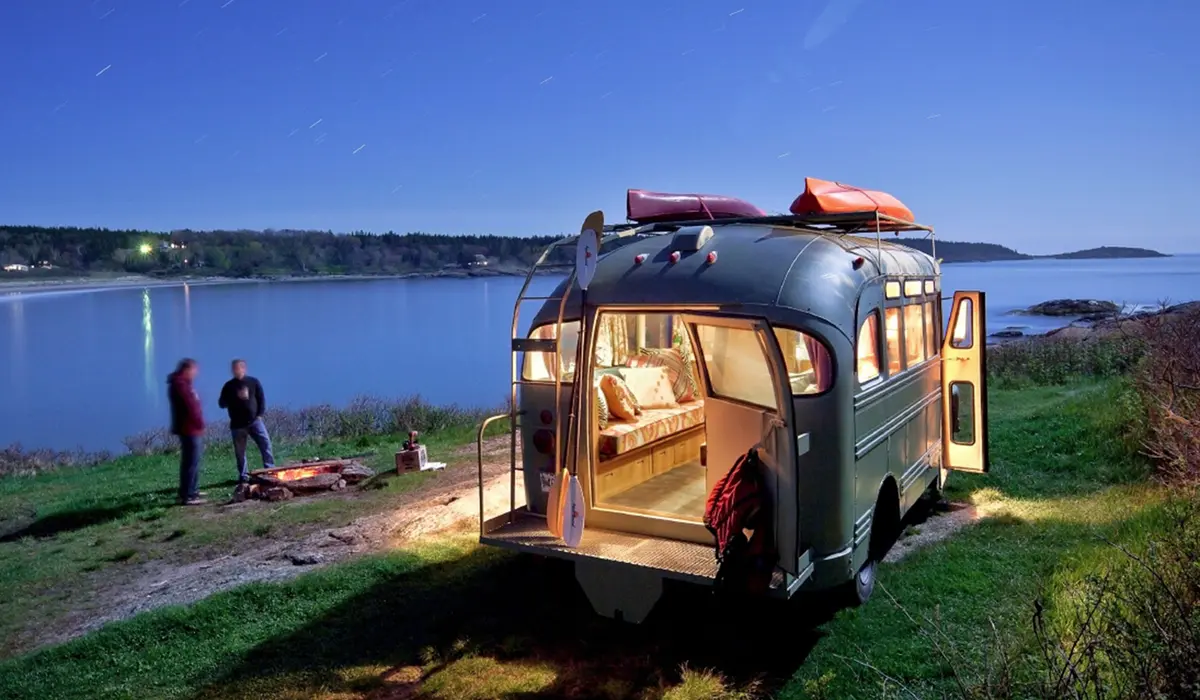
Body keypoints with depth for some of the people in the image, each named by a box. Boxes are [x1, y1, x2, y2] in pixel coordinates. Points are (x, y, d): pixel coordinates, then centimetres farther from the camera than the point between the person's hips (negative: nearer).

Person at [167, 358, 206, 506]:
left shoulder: (182, 383, 17)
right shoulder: (180, 384, -16)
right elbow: (190, 407, -20)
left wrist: (199, 424, 12)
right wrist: (200, 424, -11)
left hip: (192, 428, 11)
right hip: (189, 429, -11)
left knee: (192, 461, 17)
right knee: (191, 462, -10)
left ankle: (191, 491, 25)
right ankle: (187, 496, -9)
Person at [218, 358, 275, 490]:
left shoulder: (254, 382, 3)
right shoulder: (229, 386, 4)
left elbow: (261, 399, 6)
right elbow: (221, 404, -3)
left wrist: (260, 414, -4)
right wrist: (237, 397, -16)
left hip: (254, 420, -1)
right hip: (237, 424, 1)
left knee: (265, 444, -8)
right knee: (240, 452, 5)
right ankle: (243, 479, 15)